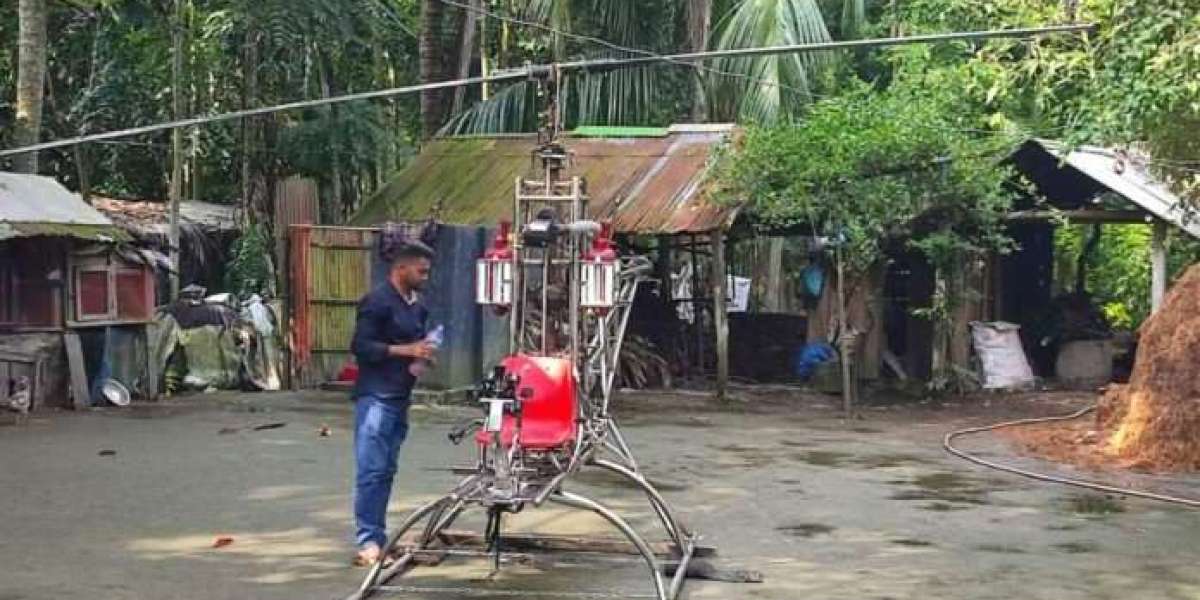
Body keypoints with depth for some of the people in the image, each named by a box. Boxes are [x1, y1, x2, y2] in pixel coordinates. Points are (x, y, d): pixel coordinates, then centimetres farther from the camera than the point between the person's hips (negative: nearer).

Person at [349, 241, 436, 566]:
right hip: (376, 397, -8)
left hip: (400, 399, 8)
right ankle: (367, 540, -10)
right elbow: (360, 346, -15)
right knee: (371, 470, -10)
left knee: (386, 471, 10)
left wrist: (423, 355, 6)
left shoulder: (418, 307, 15)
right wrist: (406, 351, -18)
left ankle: (377, 537, 15)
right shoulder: (377, 302, -10)